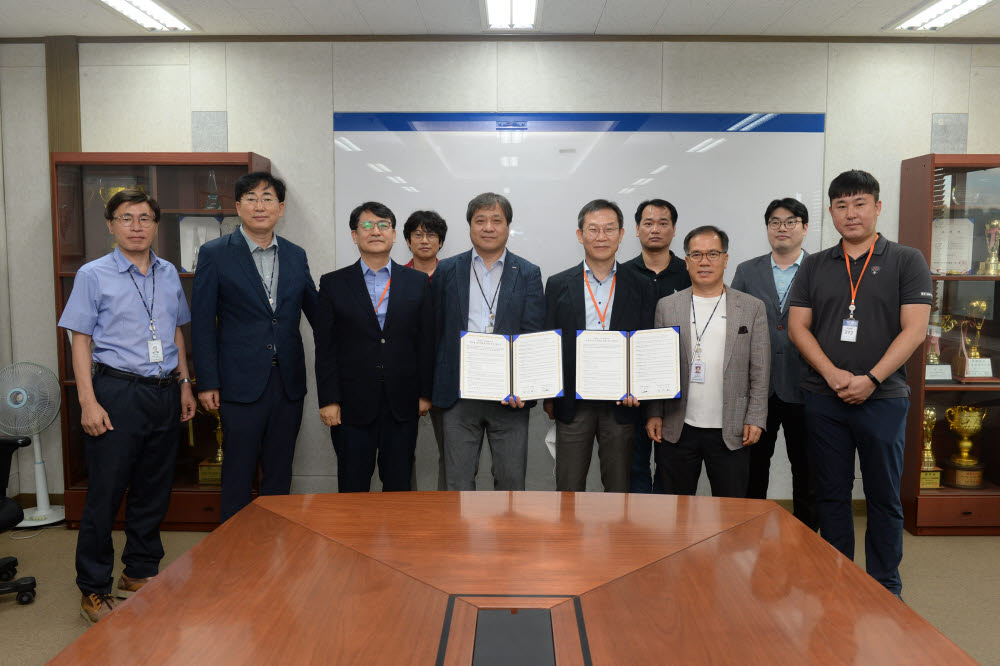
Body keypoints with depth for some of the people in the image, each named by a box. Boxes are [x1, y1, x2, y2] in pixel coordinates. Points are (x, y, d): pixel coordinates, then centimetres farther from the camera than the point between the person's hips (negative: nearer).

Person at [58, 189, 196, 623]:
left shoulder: (169, 274, 10)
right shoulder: (94, 275, -3)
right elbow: (81, 341, -5)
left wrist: (185, 383, 13)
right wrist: (88, 402, -12)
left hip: (164, 393, 5)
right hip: (117, 392, -4)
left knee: (154, 491, 12)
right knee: (105, 493, 1)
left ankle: (140, 573, 29)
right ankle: (94, 589, 16)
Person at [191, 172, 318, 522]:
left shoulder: (296, 255, 9)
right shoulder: (215, 254, -2)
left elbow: (315, 312, 15)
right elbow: (202, 323, -4)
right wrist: (207, 382, -8)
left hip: (288, 381, 4)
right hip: (242, 382, -4)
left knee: (279, 472, 13)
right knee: (238, 472, 6)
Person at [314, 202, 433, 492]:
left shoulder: (417, 282, 7)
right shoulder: (333, 283, 4)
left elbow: (427, 341, 6)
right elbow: (325, 347, 1)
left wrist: (425, 393, 3)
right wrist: (328, 400, -5)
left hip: (402, 404, 1)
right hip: (352, 405, -1)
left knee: (399, 487, 9)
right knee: (352, 489, 7)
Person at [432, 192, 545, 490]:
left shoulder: (528, 274, 4)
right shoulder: (447, 271, 7)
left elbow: (533, 336, -2)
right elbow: (436, 331, 8)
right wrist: (429, 389, 4)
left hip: (510, 395, 0)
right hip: (459, 394, 1)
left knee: (511, 481, 9)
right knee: (458, 482, 8)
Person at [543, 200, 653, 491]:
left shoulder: (640, 287, 4)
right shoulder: (558, 285, 4)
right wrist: (548, 397, 2)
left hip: (621, 403, 0)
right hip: (572, 404, 0)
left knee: (619, 489, 11)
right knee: (568, 490, 8)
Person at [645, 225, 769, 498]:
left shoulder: (752, 308, 5)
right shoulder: (667, 306, 6)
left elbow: (760, 371, 4)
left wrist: (755, 419, -3)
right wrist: (654, 414, -1)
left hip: (731, 433, 0)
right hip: (676, 431, 1)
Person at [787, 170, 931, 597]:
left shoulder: (906, 262, 2)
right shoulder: (815, 266, 10)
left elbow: (914, 329, -6)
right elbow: (798, 326, 4)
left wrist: (871, 379, -16)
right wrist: (833, 374, -11)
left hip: (883, 398, -2)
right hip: (823, 398, 3)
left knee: (884, 497, 6)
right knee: (831, 494, 10)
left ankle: (885, 587, 21)